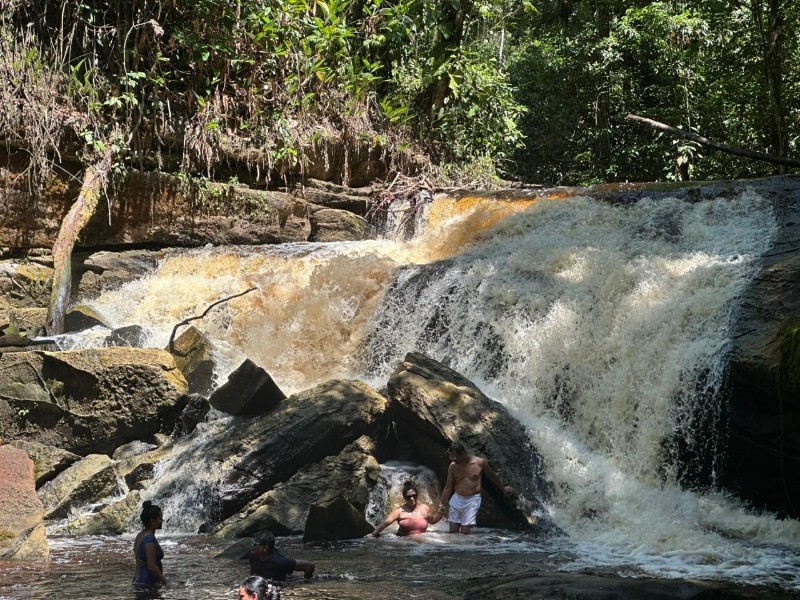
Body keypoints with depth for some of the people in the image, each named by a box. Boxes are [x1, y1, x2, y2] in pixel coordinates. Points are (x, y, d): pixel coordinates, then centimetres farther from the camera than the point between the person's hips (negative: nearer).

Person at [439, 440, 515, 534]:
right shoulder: (453, 466, -1)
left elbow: (492, 475, 11)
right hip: (456, 499, 3)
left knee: (465, 533, -9)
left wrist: (503, 488, 24)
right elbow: (448, 487, 5)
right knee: (453, 532, 3)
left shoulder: (480, 462, -8)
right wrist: (442, 503, -3)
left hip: (472, 501, -3)